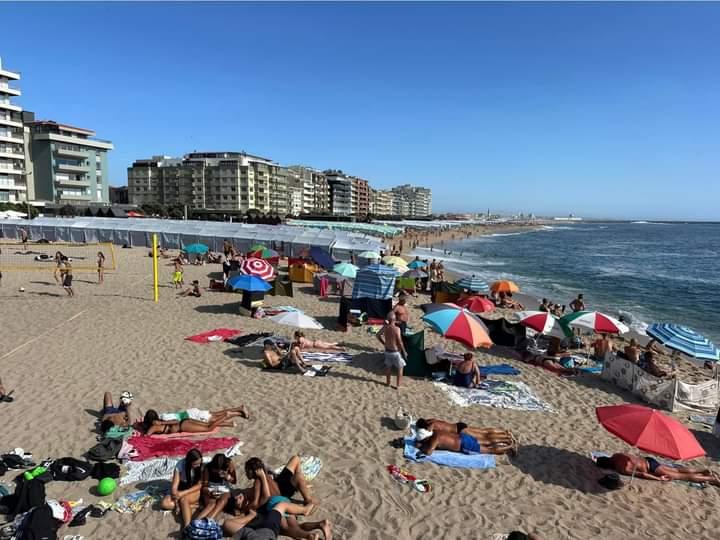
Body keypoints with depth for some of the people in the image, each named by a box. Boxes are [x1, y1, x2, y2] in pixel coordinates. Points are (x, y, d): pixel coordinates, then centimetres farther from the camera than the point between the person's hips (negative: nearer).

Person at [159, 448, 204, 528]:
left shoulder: (201, 466, -18)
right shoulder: (180, 465, -19)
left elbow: (200, 485, -15)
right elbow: (174, 487, -19)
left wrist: (183, 493, -25)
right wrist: (176, 503, -28)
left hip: (195, 491, -2)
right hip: (181, 491, 3)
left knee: (183, 499, -33)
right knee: (164, 503, -23)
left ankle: (187, 526, -43)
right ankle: (192, 505, -19)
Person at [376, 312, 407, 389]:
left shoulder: (385, 327, -8)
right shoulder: (397, 329, -25)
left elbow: (378, 335, 6)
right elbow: (400, 342, -20)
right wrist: (404, 351, -7)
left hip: (387, 351, 5)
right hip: (396, 352, -5)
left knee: (388, 367, 23)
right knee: (400, 368, 15)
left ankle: (388, 383, 38)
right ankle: (398, 386, 20)